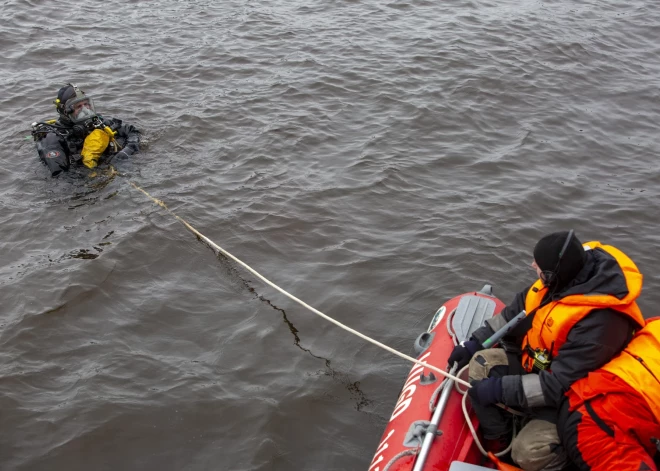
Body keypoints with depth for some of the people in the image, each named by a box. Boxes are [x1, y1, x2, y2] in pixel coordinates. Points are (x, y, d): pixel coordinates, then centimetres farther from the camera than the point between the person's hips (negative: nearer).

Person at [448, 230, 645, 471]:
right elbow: (513, 314, 4)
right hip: (536, 366, 8)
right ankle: (497, 442, 6)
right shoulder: (561, 279, -13)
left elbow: (558, 386, -33)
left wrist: (500, 389, -29)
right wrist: (474, 343, 1)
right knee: (481, 364, -11)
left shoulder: (598, 321, -36)